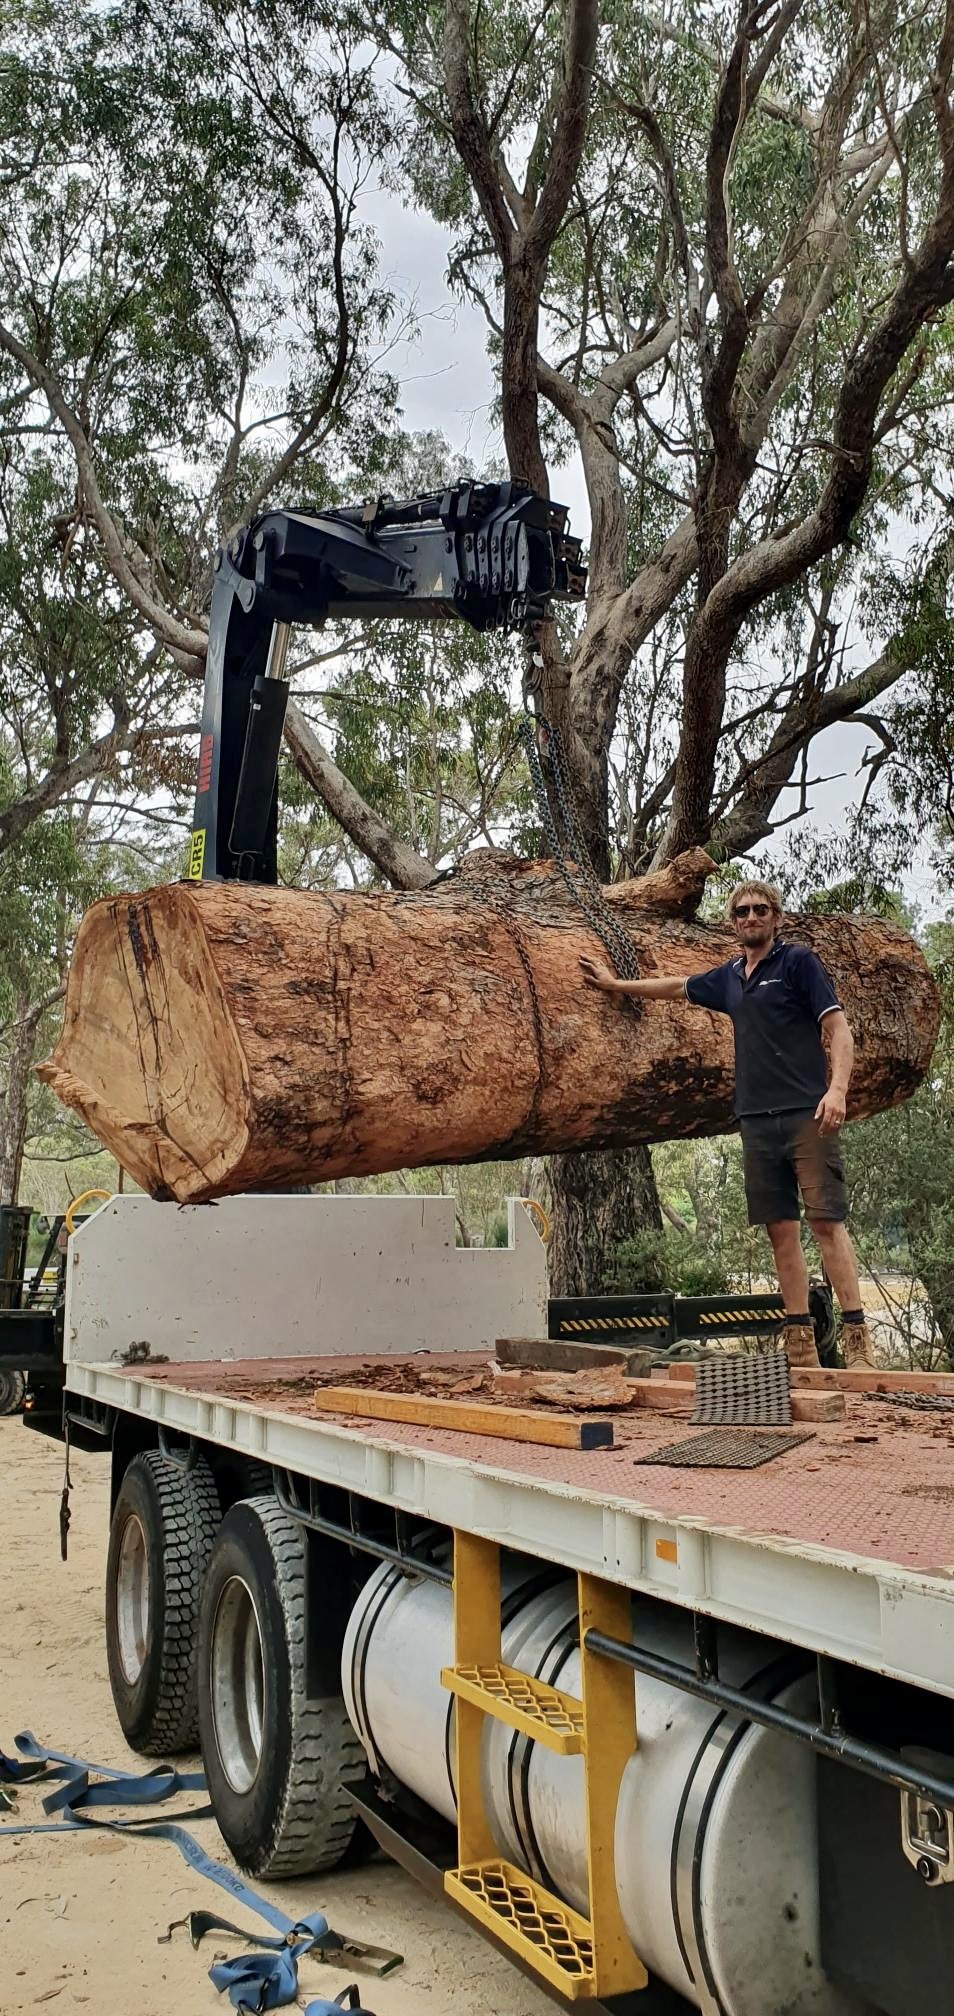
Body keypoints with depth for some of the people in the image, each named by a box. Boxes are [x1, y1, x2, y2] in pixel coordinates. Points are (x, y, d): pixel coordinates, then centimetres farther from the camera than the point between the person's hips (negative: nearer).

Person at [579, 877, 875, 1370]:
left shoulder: (798, 961, 1)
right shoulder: (729, 978, 18)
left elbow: (838, 1030, -5)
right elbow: (676, 987, 35)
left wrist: (837, 1089, -20)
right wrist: (615, 984, 44)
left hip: (805, 1113, -6)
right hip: (756, 1119, 6)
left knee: (827, 1220, -11)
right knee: (781, 1229, 3)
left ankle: (857, 1335, -11)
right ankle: (800, 1343, 6)